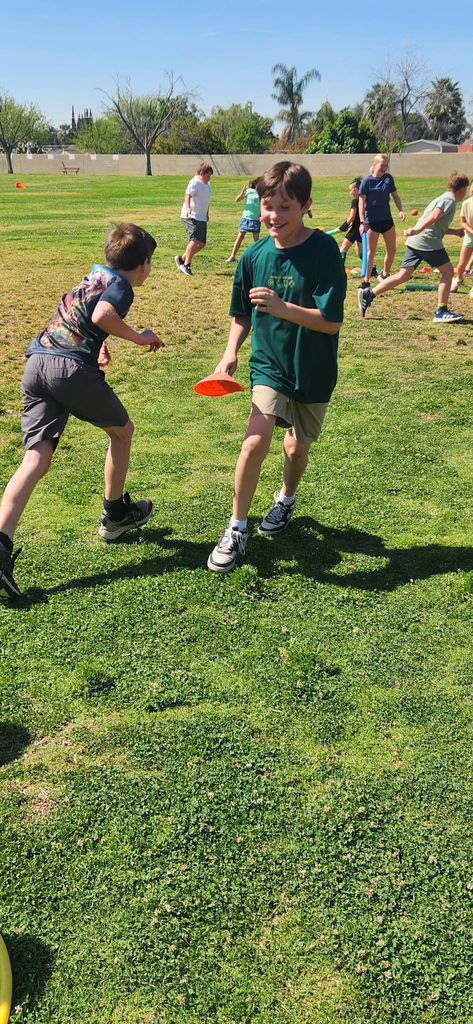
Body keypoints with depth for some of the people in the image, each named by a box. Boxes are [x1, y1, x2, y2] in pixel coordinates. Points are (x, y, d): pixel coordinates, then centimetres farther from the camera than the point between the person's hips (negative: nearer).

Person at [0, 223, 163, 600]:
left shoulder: (95, 275, 27)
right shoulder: (120, 285, 3)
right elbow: (102, 315, -17)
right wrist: (141, 338, -5)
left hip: (37, 363, 7)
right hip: (73, 367, -7)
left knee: (37, 459, -3)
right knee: (122, 430, 19)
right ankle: (115, 515, 32)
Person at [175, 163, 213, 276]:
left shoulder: (206, 185, 19)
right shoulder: (195, 183, -9)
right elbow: (187, 196, -23)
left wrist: (207, 214, 30)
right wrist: (188, 208, -40)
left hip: (201, 218, 10)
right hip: (191, 216, -10)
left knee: (201, 243, 7)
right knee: (195, 239, -22)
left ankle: (181, 259, 18)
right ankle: (186, 265, -19)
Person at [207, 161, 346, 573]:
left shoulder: (324, 250, -16)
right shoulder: (255, 255, -5)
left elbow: (331, 320, -21)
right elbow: (242, 314, 9)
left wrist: (282, 308, -32)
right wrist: (231, 352, -7)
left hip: (314, 370, -1)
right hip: (269, 364, 1)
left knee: (299, 445, 16)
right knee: (256, 441, -17)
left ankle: (286, 498, 48)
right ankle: (237, 528, -1)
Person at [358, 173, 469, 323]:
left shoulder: (444, 198, 27)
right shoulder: (449, 200, -5)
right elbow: (433, 217, -20)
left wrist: (454, 231, 38)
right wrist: (417, 230, -31)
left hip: (415, 242, 9)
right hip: (428, 241, -9)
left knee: (403, 276, 6)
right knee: (447, 270, 1)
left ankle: (368, 294, 0)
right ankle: (441, 312, 0)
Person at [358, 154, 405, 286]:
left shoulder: (388, 178, 4)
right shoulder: (367, 181, -10)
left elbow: (395, 195, 13)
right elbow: (361, 202, -12)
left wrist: (401, 210, -2)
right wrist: (362, 222, -19)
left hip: (387, 219, 5)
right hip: (372, 221, -5)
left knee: (392, 249, 7)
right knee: (371, 252, 0)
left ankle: (384, 274, 26)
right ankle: (366, 280, 7)